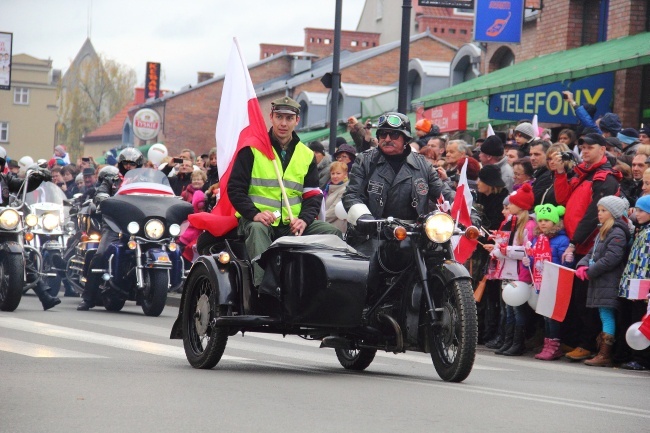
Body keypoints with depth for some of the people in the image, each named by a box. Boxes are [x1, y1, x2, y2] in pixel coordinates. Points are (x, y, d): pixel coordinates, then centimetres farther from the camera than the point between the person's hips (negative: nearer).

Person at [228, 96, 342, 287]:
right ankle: (261, 286, -51)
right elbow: (235, 187, -1)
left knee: (333, 232, -15)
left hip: (293, 223, 4)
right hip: (256, 219, -4)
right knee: (257, 230, -38)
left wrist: (304, 219, -9)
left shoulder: (306, 155, 16)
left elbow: (313, 195, 13)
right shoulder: (252, 148, 4)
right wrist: (254, 214, -18)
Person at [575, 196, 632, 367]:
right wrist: (583, 265, 1)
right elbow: (592, 253, 21)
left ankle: (604, 356, -9)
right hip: (599, 282, 10)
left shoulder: (617, 233, -12)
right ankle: (601, 352, 15)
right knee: (604, 317, 11)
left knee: (607, 316, -9)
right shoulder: (603, 231, 19)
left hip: (609, 283, -10)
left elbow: (612, 258, -21)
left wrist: (590, 271, -15)